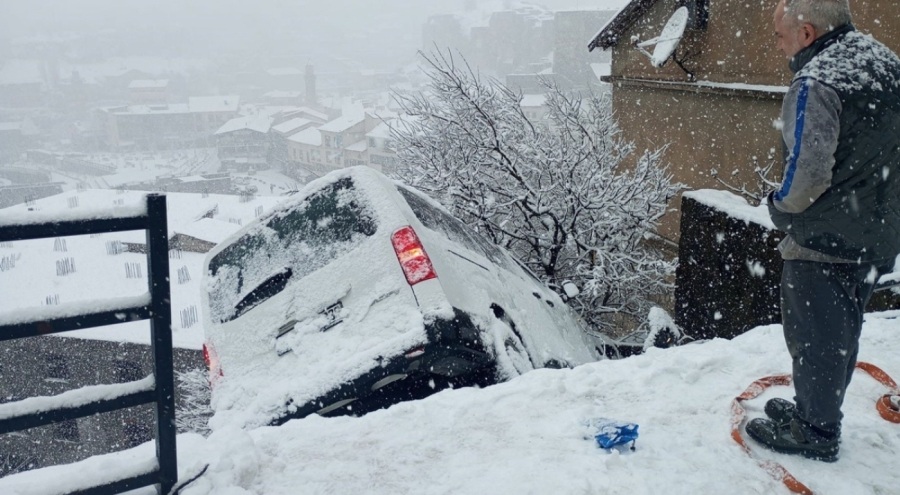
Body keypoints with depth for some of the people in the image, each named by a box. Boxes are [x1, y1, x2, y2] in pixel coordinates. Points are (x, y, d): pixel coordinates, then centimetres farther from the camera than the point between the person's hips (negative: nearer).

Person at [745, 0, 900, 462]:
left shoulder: (815, 85, -24)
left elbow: (807, 174, -28)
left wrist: (781, 208, -9)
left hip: (824, 241, -9)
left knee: (813, 337, 7)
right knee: (841, 333, 21)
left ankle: (814, 432, 22)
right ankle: (817, 409, 37)